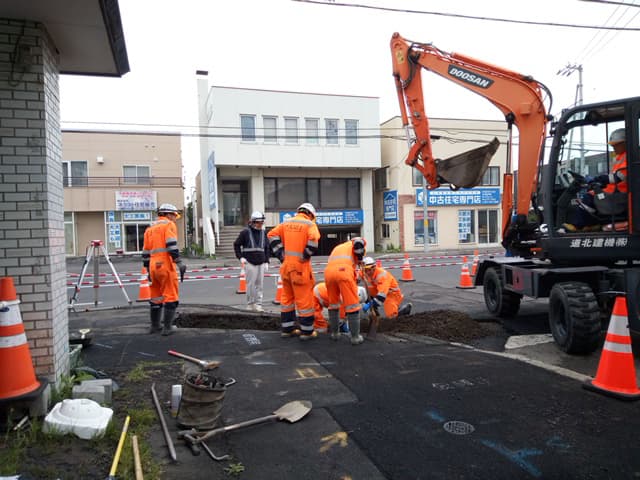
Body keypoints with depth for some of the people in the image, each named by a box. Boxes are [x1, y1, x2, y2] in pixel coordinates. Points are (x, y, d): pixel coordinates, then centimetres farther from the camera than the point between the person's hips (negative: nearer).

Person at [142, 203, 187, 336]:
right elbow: (172, 245, -16)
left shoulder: (150, 228, 21)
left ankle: (154, 326, 26)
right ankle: (167, 327, 1)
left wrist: (148, 270, 24)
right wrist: (180, 263, -18)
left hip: (153, 266, 7)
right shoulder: (169, 225, 0)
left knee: (156, 297, 18)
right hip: (165, 265, -7)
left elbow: (146, 252, 20)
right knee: (170, 296, 0)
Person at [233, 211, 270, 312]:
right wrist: (240, 257, -4)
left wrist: (266, 262, 10)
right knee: (251, 284, -2)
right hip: (250, 263, -4)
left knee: (260, 284, 4)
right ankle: (250, 304, 11)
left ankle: (258, 304, 12)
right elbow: (236, 244, 4)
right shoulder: (246, 232, -2)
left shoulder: (263, 233, 10)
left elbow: (266, 248, 15)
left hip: (261, 263, 4)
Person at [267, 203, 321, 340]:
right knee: (304, 298, 2)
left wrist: (280, 254, 4)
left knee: (287, 297, 16)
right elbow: (313, 240, -22)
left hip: (286, 264, 6)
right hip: (300, 266, -6)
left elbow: (272, 235, 5)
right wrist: (306, 255, -10)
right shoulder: (310, 224, -4)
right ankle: (307, 331, 9)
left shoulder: (286, 223, 12)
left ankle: (287, 329, 23)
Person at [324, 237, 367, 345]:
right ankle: (355, 337, 9)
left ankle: (334, 333, 32)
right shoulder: (353, 244, 24)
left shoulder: (337, 248, 41)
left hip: (328, 271, 6)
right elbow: (359, 242, -4)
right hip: (344, 270, -5)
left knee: (333, 303, 24)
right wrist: (360, 258, 10)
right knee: (353, 305, 5)